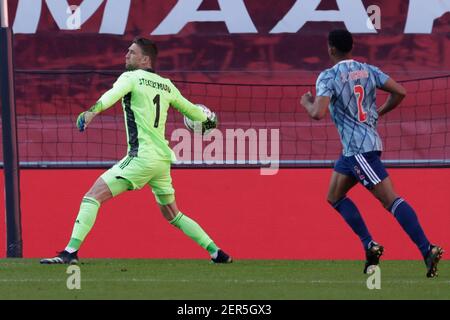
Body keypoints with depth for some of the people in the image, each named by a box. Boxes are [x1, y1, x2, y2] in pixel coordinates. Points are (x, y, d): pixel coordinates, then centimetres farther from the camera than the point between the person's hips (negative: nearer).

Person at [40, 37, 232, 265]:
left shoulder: (131, 77, -2)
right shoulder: (166, 85, 16)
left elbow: (113, 94, -24)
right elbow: (189, 109, 28)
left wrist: (91, 112, -42)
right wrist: (208, 120, 50)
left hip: (142, 158, -7)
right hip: (163, 158, 7)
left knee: (93, 196, -10)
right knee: (173, 215, 23)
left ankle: (71, 252, -23)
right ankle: (216, 252, 22)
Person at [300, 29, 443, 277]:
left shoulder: (328, 77, -11)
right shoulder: (368, 71, 9)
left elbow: (318, 113, -22)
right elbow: (399, 92, 5)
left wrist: (306, 103, 0)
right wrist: (378, 113, 19)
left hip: (359, 149, -8)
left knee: (390, 200, -13)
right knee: (334, 197, 19)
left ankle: (427, 250, -21)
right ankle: (369, 246, 9)